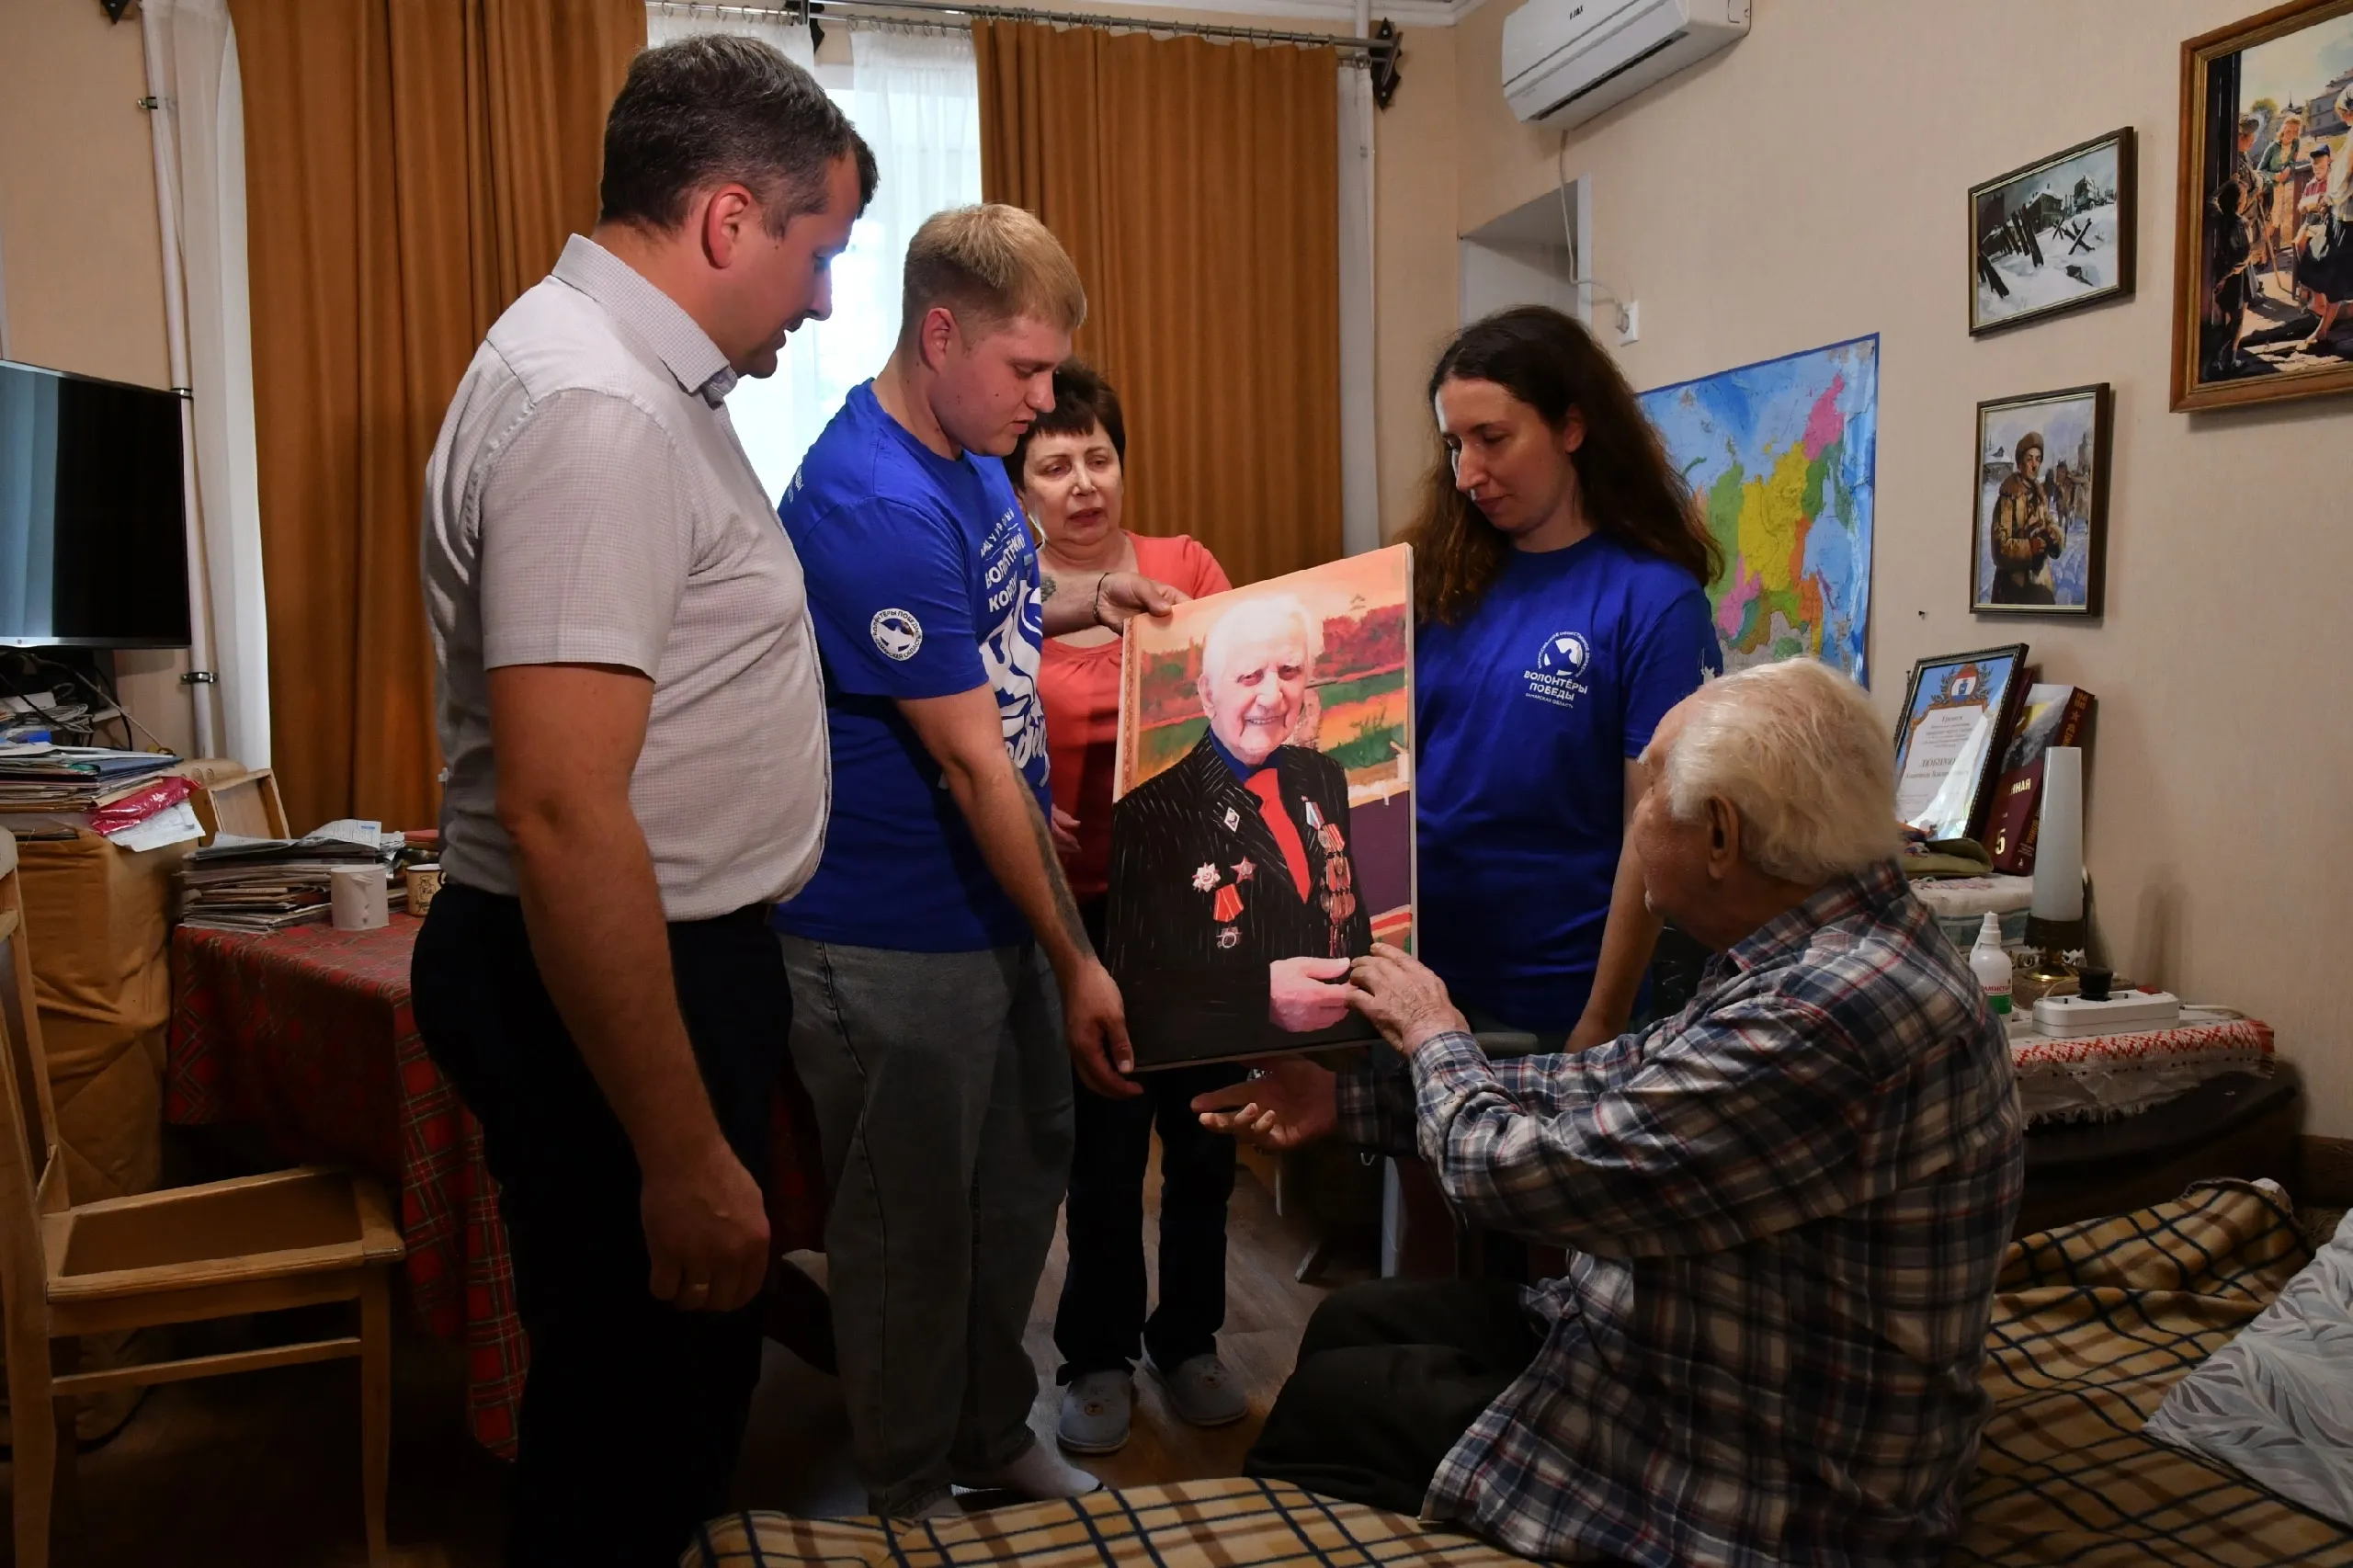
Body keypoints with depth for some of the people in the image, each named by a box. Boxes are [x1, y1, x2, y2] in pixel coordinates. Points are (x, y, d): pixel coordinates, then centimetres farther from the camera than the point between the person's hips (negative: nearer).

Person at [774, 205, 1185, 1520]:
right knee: (912, 1229, 10)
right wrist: (1076, 961, -17)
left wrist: (1085, 600, 5)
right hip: (896, 948, -9)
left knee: (1024, 1180, 21)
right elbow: (972, 764, -23)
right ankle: (912, 1498, 32)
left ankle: (994, 1434, 42)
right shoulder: (875, 505, -25)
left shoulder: (973, 454, 4)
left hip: (998, 905, 9)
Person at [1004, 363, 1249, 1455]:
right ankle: (1099, 1356, 31)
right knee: (1103, 1142, 9)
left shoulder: (1185, 566, 3)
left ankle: (1187, 1342, 35)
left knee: (1202, 1130, 13)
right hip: (1082, 906, -2)